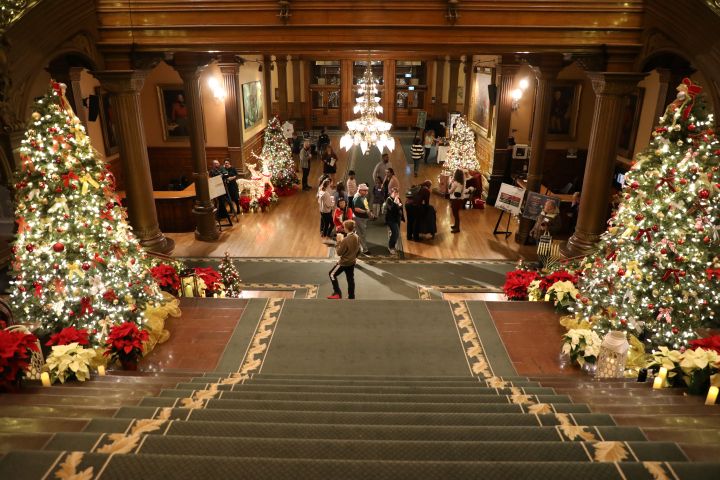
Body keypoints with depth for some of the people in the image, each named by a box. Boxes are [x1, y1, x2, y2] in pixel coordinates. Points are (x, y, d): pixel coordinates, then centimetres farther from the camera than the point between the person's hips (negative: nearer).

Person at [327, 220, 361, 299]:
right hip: (352, 262, 7)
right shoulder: (357, 237, -3)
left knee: (332, 274, 10)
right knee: (350, 279, 15)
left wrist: (338, 241, -12)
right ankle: (351, 297, 21)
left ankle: (337, 293, 6)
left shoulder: (345, 240, -27)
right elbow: (358, 250, 10)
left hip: (344, 262, -7)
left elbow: (339, 252, -19)